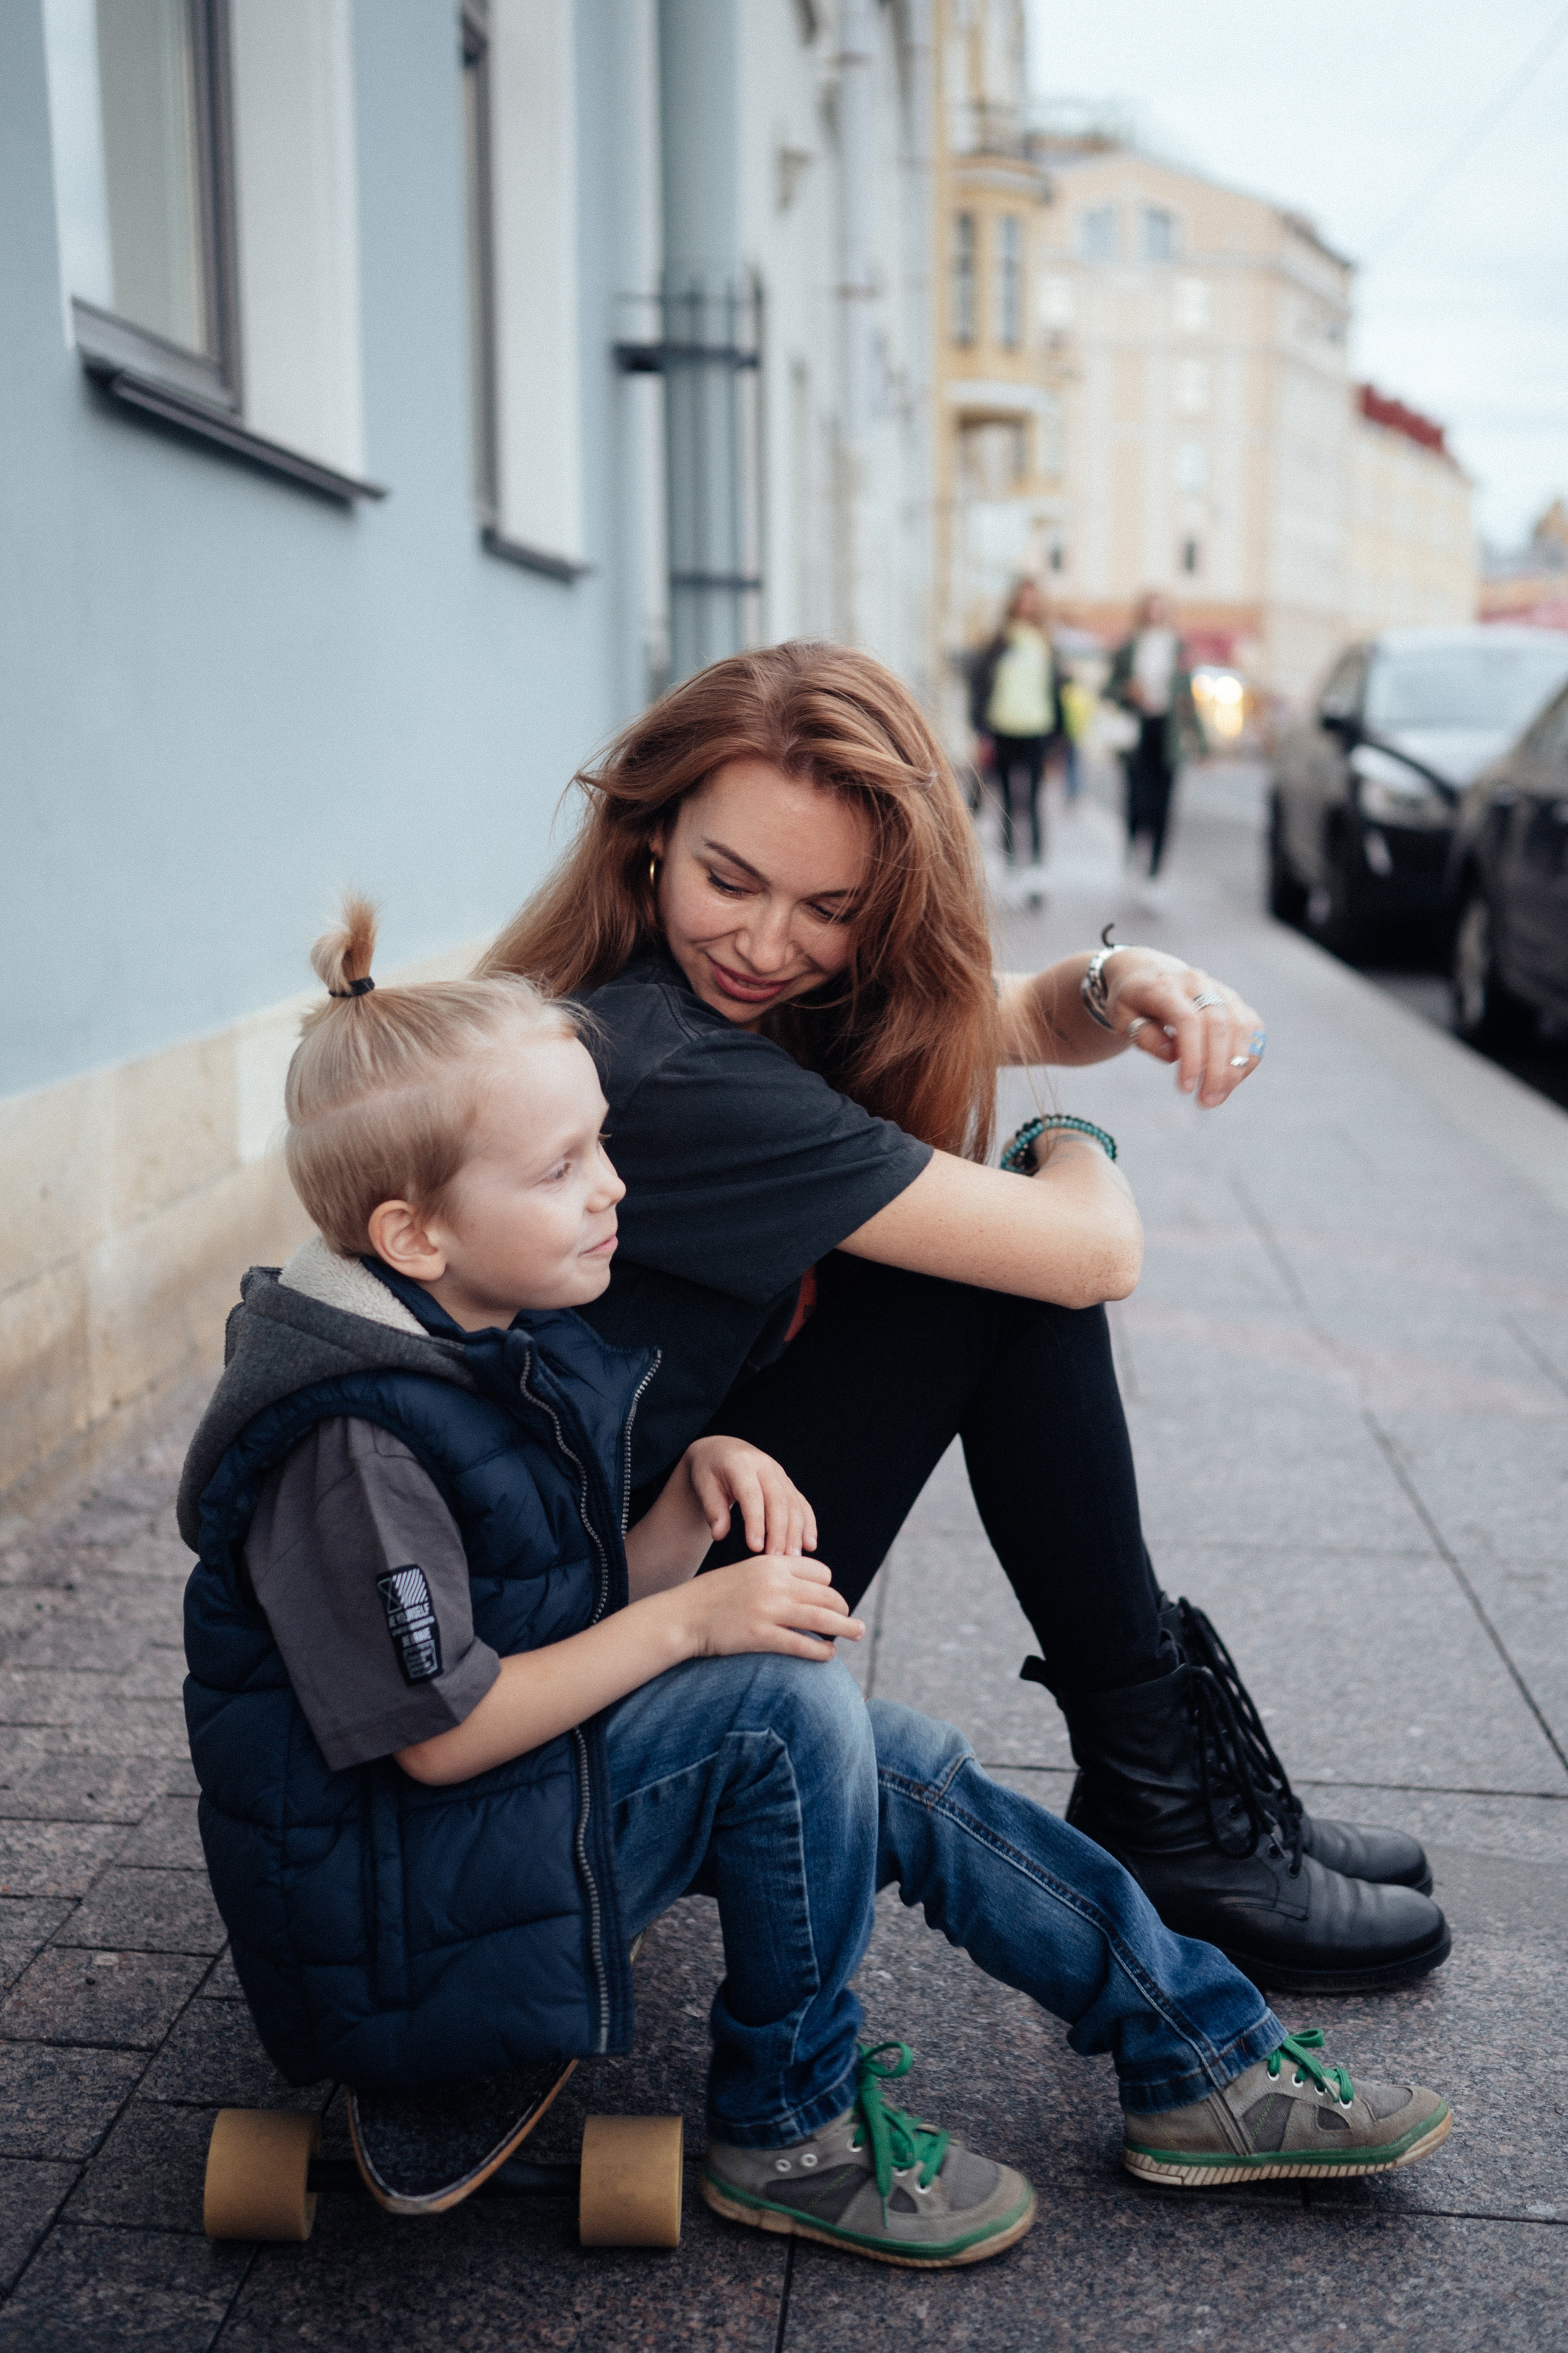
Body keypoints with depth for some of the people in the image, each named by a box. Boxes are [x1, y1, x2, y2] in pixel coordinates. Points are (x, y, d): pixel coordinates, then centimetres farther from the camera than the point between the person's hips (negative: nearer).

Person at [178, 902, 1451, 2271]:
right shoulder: (353, 1437, -26)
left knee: (901, 1773, -1)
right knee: (784, 1706, -26)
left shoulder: (525, 1347, 4)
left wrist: (698, 1497, -10)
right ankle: (788, 2133, -6)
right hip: (392, 1932, -9)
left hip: (535, 1796, 9)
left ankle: (1209, 2069, 11)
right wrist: (690, 1619, -23)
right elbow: (440, 1732, -24)